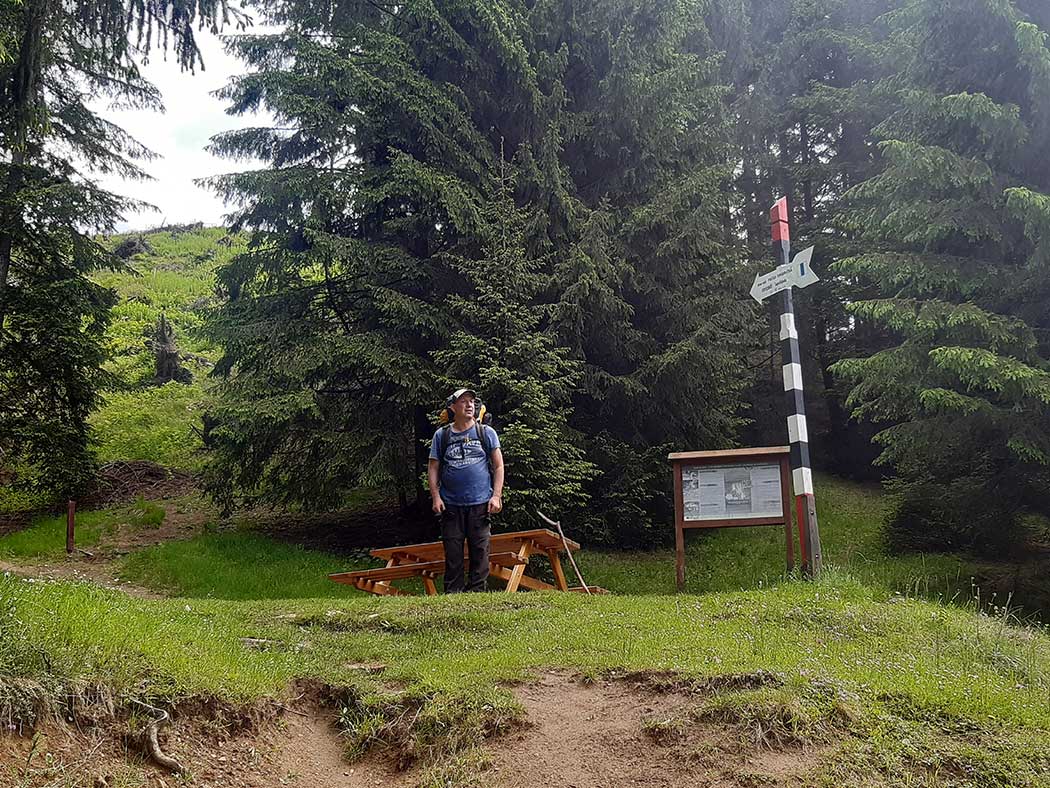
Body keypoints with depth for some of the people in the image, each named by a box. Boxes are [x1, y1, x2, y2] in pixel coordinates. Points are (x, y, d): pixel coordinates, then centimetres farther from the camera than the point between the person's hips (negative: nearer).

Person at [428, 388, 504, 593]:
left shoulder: (486, 432, 7)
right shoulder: (441, 435, 8)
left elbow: (498, 466, 6)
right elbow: (433, 468, 9)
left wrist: (496, 496, -3)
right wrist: (435, 497, -3)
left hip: (480, 504, 0)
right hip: (451, 505, 1)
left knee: (480, 553, 1)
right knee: (453, 555, 3)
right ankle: (452, 595, 11)